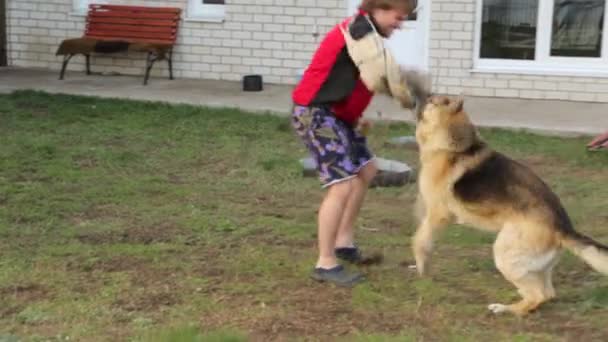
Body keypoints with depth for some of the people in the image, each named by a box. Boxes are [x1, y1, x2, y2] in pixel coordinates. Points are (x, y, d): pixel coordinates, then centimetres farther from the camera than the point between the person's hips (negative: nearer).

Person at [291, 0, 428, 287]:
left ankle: (343, 241, 28)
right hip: (315, 113, -11)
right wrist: (408, 98, -9)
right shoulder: (359, 27, -16)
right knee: (343, 184, -16)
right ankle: (326, 264, -8)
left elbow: (376, 77, 9)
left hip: (337, 113, 11)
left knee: (366, 171, 20)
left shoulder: (368, 33, 16)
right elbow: (382, 75, -26)